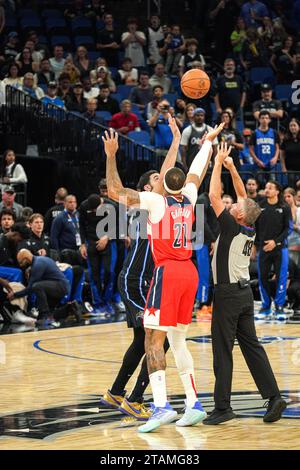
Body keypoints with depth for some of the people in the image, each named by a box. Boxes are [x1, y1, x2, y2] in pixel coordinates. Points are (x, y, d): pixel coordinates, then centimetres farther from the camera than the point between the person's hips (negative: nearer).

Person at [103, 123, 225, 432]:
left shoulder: (156, 201, -9)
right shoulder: (189, 199, 7)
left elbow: (115, 191, -12)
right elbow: (197, 172, 26)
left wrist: (111, 156, -6)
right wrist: (208, 141, 41)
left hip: (166, 272, -7)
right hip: (189, 272, 7)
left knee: (153, 341, -7)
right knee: (177, 340, 15)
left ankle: (161, 405, -21)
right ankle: (194, 405, 12)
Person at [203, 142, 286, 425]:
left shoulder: (232, 228, -15)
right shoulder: (251, 230, 5)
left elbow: (213, 196, -14)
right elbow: (243, 195, 18)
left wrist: (218, 163, -6)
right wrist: (231, 168, 13)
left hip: (228, 293, -8)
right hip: (245, 293, 8)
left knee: (222, 351, -3)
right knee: (251, 346, 9)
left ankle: (222, 407, -2)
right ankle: (273, 397, 3)